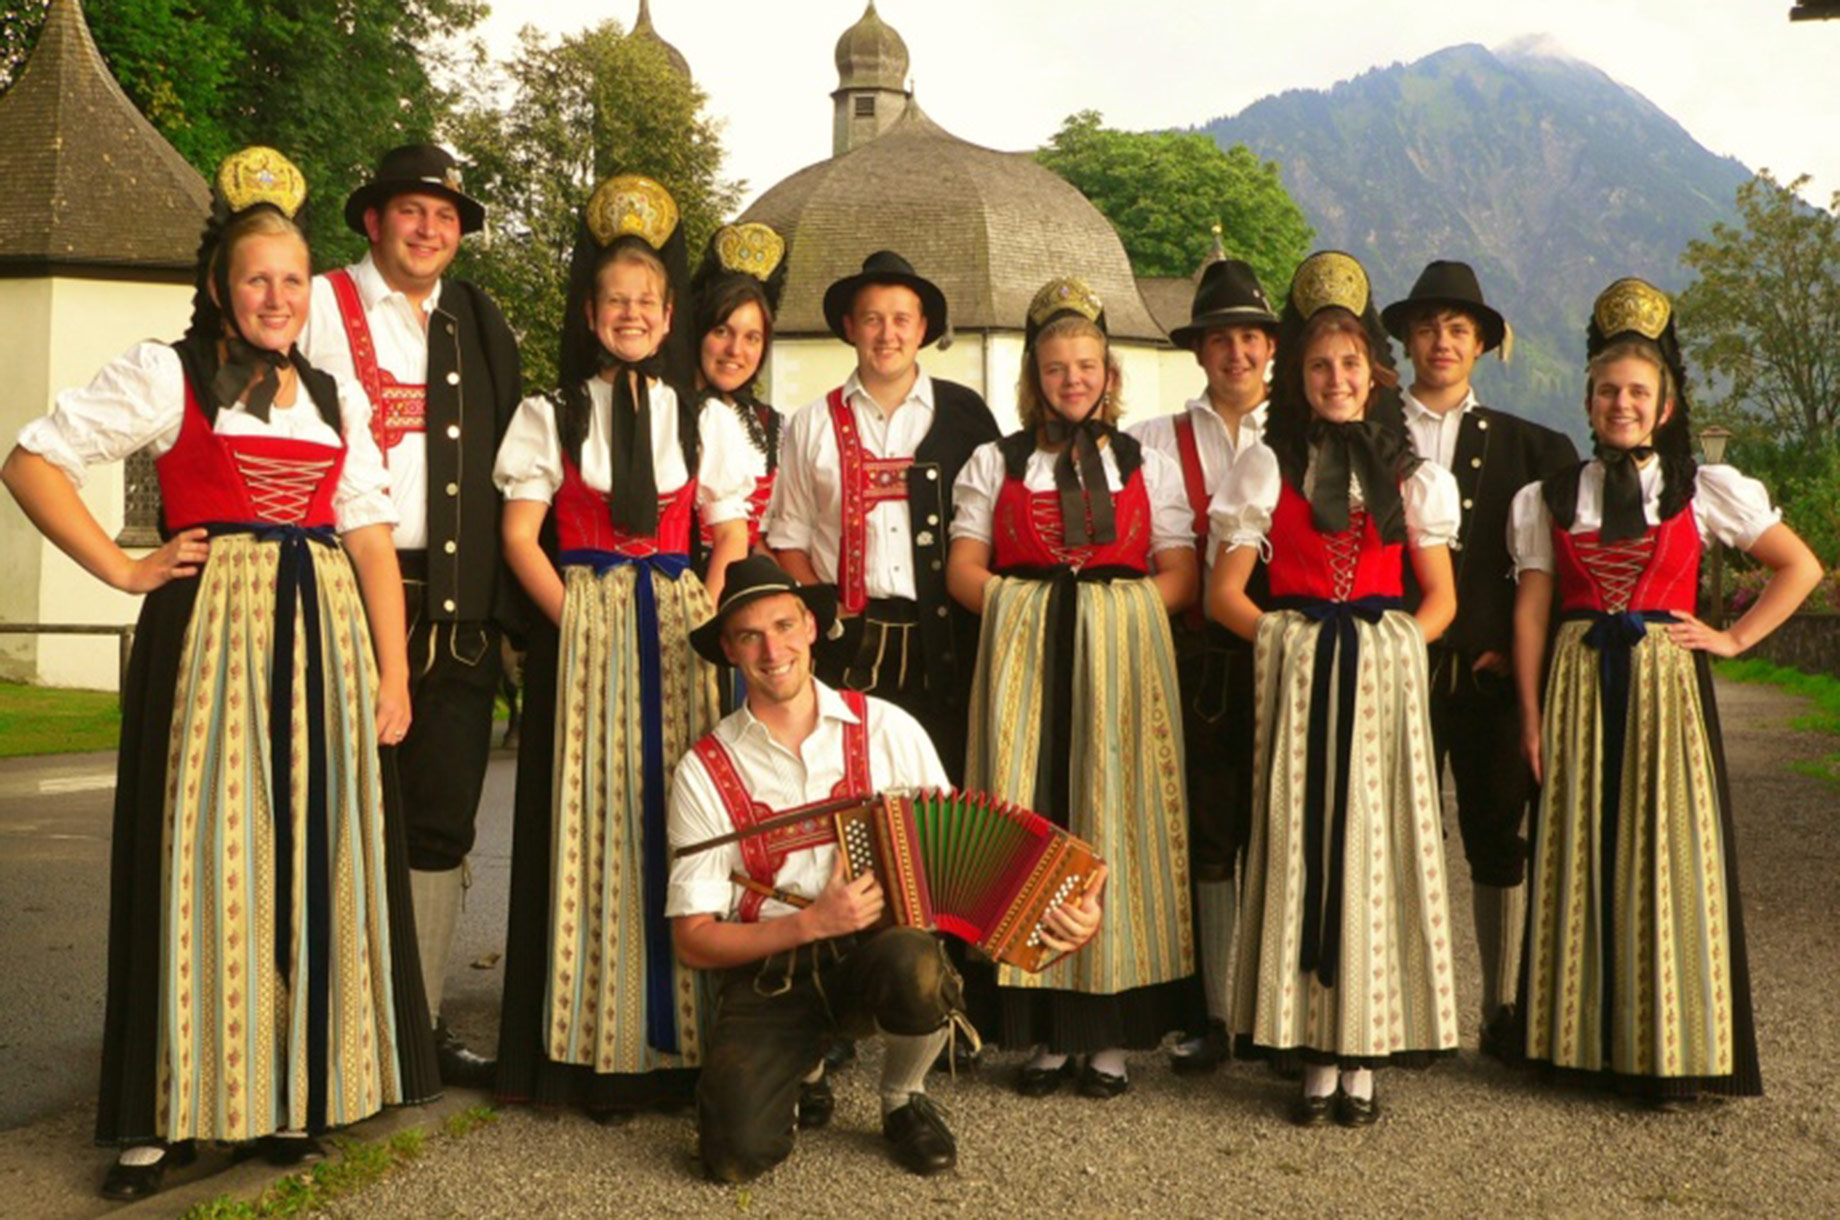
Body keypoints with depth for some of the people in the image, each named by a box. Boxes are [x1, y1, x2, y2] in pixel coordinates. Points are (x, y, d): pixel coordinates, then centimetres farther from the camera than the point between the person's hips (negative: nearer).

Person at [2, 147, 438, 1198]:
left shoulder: (338, 398, 16)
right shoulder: (167, 376, 4)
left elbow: (372, 537, 9)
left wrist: (393, 674, 2)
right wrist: (123, 570, -4)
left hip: (324, 636, 4)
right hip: (211, 635, -4)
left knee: (313, 858, 5)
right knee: (204, 855, -1)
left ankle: (296, 1092, 17)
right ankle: (177, 1109, 11)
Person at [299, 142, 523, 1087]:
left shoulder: (477, 321, 16)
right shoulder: (323, 305, 3)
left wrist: (507, 605, 9)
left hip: (459, 607, 4)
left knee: (442, 823, 7)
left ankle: (419, 1019, 18)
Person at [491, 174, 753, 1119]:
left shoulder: (705, 421, 11)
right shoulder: (550, 417, 6)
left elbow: (731, 540, 10)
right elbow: (520, 534, 1)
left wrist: (704, 620, -5)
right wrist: (579, 619, -11)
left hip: (679, 639, 2)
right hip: (580, 637, -1)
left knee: (680, 821, -1)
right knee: (591, 826, -3)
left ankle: (680, 1039, 9)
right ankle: (597, 1050, 4)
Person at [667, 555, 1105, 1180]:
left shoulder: (887, 730, 0)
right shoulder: (704, 771, -3)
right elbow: (693, 939, -3)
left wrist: (1052, 905, -15)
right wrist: (810, 922, -18)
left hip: (874, 954, 1)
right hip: (767, 973, 0)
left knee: (916, 966, -36)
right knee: (738, 1154, -23)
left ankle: (904, 1100, 0)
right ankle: (801, 1082, 16)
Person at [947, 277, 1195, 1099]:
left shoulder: (1148, 466, 15)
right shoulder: (995, 463, 14)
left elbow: (1179, 575, 7)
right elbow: (964, 570, 7)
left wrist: (1114, 614, -8)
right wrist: (1026, 613, -8)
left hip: (1122, 654, 0)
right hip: (1023, 658, 0)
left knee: (1118, 818, -4)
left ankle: (1111, 1035, 2)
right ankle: (1046, 1030, 2)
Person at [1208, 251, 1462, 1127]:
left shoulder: (1410, 475, 11)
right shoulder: (1269, 467, 6)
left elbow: (1440, 599, 12)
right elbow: (1224, 593, 3)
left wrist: (1397, 645, -5)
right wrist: (1286, 641, -9)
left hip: (1386, 677, 1)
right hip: (1298, 677, -1)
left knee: (1379, 845, 0)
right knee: (1301, 846, -2)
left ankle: (1365, 1057, 8)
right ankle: (1318, 1053, 6)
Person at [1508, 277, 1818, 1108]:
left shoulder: (1704, 492, 3)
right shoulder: (1550, 500, 7)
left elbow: (1799, 567, 8)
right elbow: (1532, 609, 5)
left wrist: (1733, 639, 0)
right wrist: (1531, 715, 0)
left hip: (1665, 682, -1)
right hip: (1579, 685, 2)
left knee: (1667, 854, -1)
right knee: (1580, 855, 4)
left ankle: (1667, 1050, 8)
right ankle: (1585, 1038, 14)